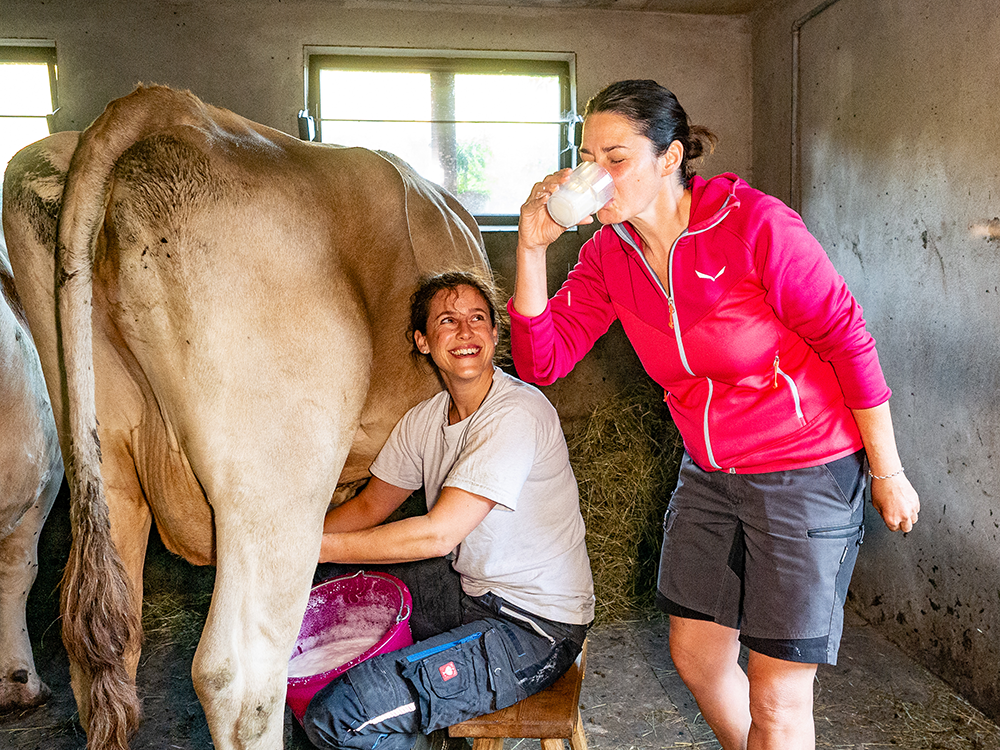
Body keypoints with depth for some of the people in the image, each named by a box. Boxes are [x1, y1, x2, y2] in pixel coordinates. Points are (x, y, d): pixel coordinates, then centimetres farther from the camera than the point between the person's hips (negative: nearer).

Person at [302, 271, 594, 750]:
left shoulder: (517, 414, -21)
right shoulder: (423, 420, 6)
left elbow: (438, 534, -24)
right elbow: (371, 505, 13)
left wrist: (318, 546, -20)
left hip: (536, 630, -8)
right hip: (473, 597, 8)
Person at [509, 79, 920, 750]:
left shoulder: (754, 223, -20)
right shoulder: (609, 252, -3)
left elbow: (850, 343, -14)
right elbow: (541, 361, -7)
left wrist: (888, 473, -9)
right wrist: (532, 247, -17)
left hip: (807, 471, -6)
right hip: (709, 474, 6)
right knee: (695, 657, 19)